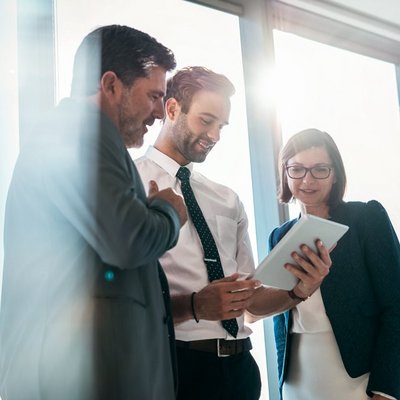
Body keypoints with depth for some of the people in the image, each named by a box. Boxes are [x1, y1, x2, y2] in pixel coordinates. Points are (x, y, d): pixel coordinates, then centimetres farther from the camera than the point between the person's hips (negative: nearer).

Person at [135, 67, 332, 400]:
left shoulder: (228, 201, 12)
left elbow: (250, 300, 11)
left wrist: (297, 291, -7)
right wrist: (194, 306, -24)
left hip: (240, 364, 6)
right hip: (175, 365, -6)